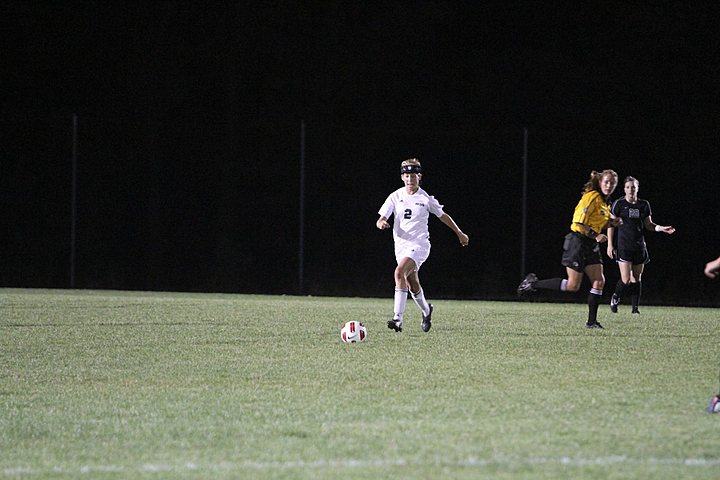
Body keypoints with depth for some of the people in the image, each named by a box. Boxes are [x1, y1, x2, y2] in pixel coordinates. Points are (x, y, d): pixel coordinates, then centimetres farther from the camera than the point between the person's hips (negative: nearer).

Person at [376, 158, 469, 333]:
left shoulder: (426, 199, -4)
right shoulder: (395, 197, 1)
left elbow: (442, 215, 12)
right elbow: (381, 219, -3)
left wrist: (459, 233, 21)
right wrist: (381, 223, -28)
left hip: (419, 244, -4)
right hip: (401, 244, 5)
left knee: (400, 272, -27)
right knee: (412, 284, 13)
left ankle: (398, 318, -30)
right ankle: (426, 311, 43)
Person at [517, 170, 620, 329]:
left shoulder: (604, 202, 14)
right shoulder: (592, 197, -15)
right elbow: (579, 221, -21)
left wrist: (611, 222, 7)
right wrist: (595, 236, -23)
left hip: (591, 245, 9)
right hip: (577, 242, -9)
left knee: (599, 281, -1)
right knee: (573, 285, -9)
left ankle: (592, 321, 3)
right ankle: (533, 283, 3)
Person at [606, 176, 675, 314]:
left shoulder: (644, 205, 7)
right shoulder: (618, 204, -5)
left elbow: (648, 224, 15)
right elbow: (611, 225, -2)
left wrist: (661, 228, -4)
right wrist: (610, 245, -7)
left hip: (639, 246, 4)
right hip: (623, 245, -4)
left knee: (637, 278, 5)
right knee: (626, 279, -11)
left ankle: (635, 307, 11)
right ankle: (615, 298, 16)